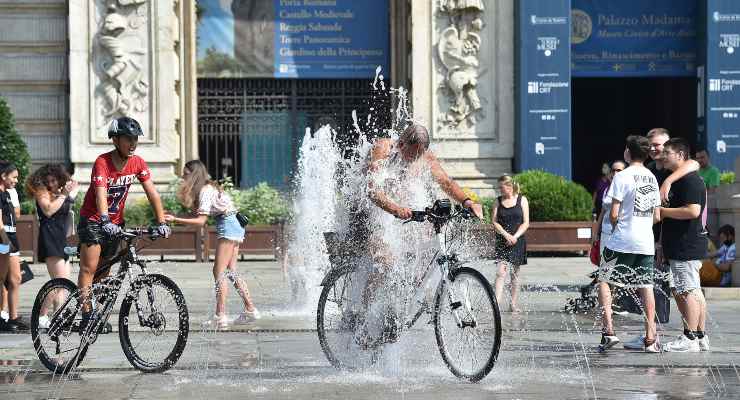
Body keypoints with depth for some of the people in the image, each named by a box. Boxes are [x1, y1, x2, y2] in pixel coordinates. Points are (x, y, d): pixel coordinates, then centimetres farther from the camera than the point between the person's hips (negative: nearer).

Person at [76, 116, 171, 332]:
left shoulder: (137, 163, -7)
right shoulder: (102, 162, -23)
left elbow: (152, 193, -9)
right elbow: (100, 194, -36)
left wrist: (162, 222, -19)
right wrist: (105, 221, -51)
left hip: (115, 222, 5)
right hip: (93, 220, -5)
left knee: (104, 271, 9)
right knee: (89, 268, -12)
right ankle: (87, 315, -15)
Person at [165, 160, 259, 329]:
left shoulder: (206, 190, -15)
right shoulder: (207, 187, 14)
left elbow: (201, 221, -20)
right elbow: (201, 216, 8)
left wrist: (175, 219, -23)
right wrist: (174, 218, 1)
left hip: (228, 225, -10)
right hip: (234, 226, 10)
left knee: (219, 272, -11)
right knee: (231, 271, 13)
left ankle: (220, 316, -15)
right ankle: (250, 310, 16)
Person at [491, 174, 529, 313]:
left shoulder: (521, 200, 3)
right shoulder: (498, 201, 7)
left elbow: (526, 223, 0)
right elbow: (494, 222, 0)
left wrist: (515, 236, -13)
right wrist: (506, 235, -14)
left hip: (517, 241, 0)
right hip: (502, 241, 0)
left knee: (515, 273, 7)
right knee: (501, 272, -14)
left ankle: (514, 305, 15)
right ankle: (496, 303, -22)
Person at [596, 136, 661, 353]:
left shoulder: (622, 176, -9)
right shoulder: (652, 178, 11)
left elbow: (613, 214, -11)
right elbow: (656, 216, 13)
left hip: (622, 240, -5)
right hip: (646, 242, 5)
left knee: (604, 280, 4)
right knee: (646, 286, 6)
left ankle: (608, 330, -8)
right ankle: (650, 338, 3)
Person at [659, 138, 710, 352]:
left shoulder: (690, 180, -14)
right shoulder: (678, 180, 19)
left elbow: (693, 211, -24)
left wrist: (664, 212, -15)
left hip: (687, 246, -11)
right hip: (680, 247, 11)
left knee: (687, 292, -9)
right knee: (693, 292, 12)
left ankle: (689, 339, -8)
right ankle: (700, 337, 15)